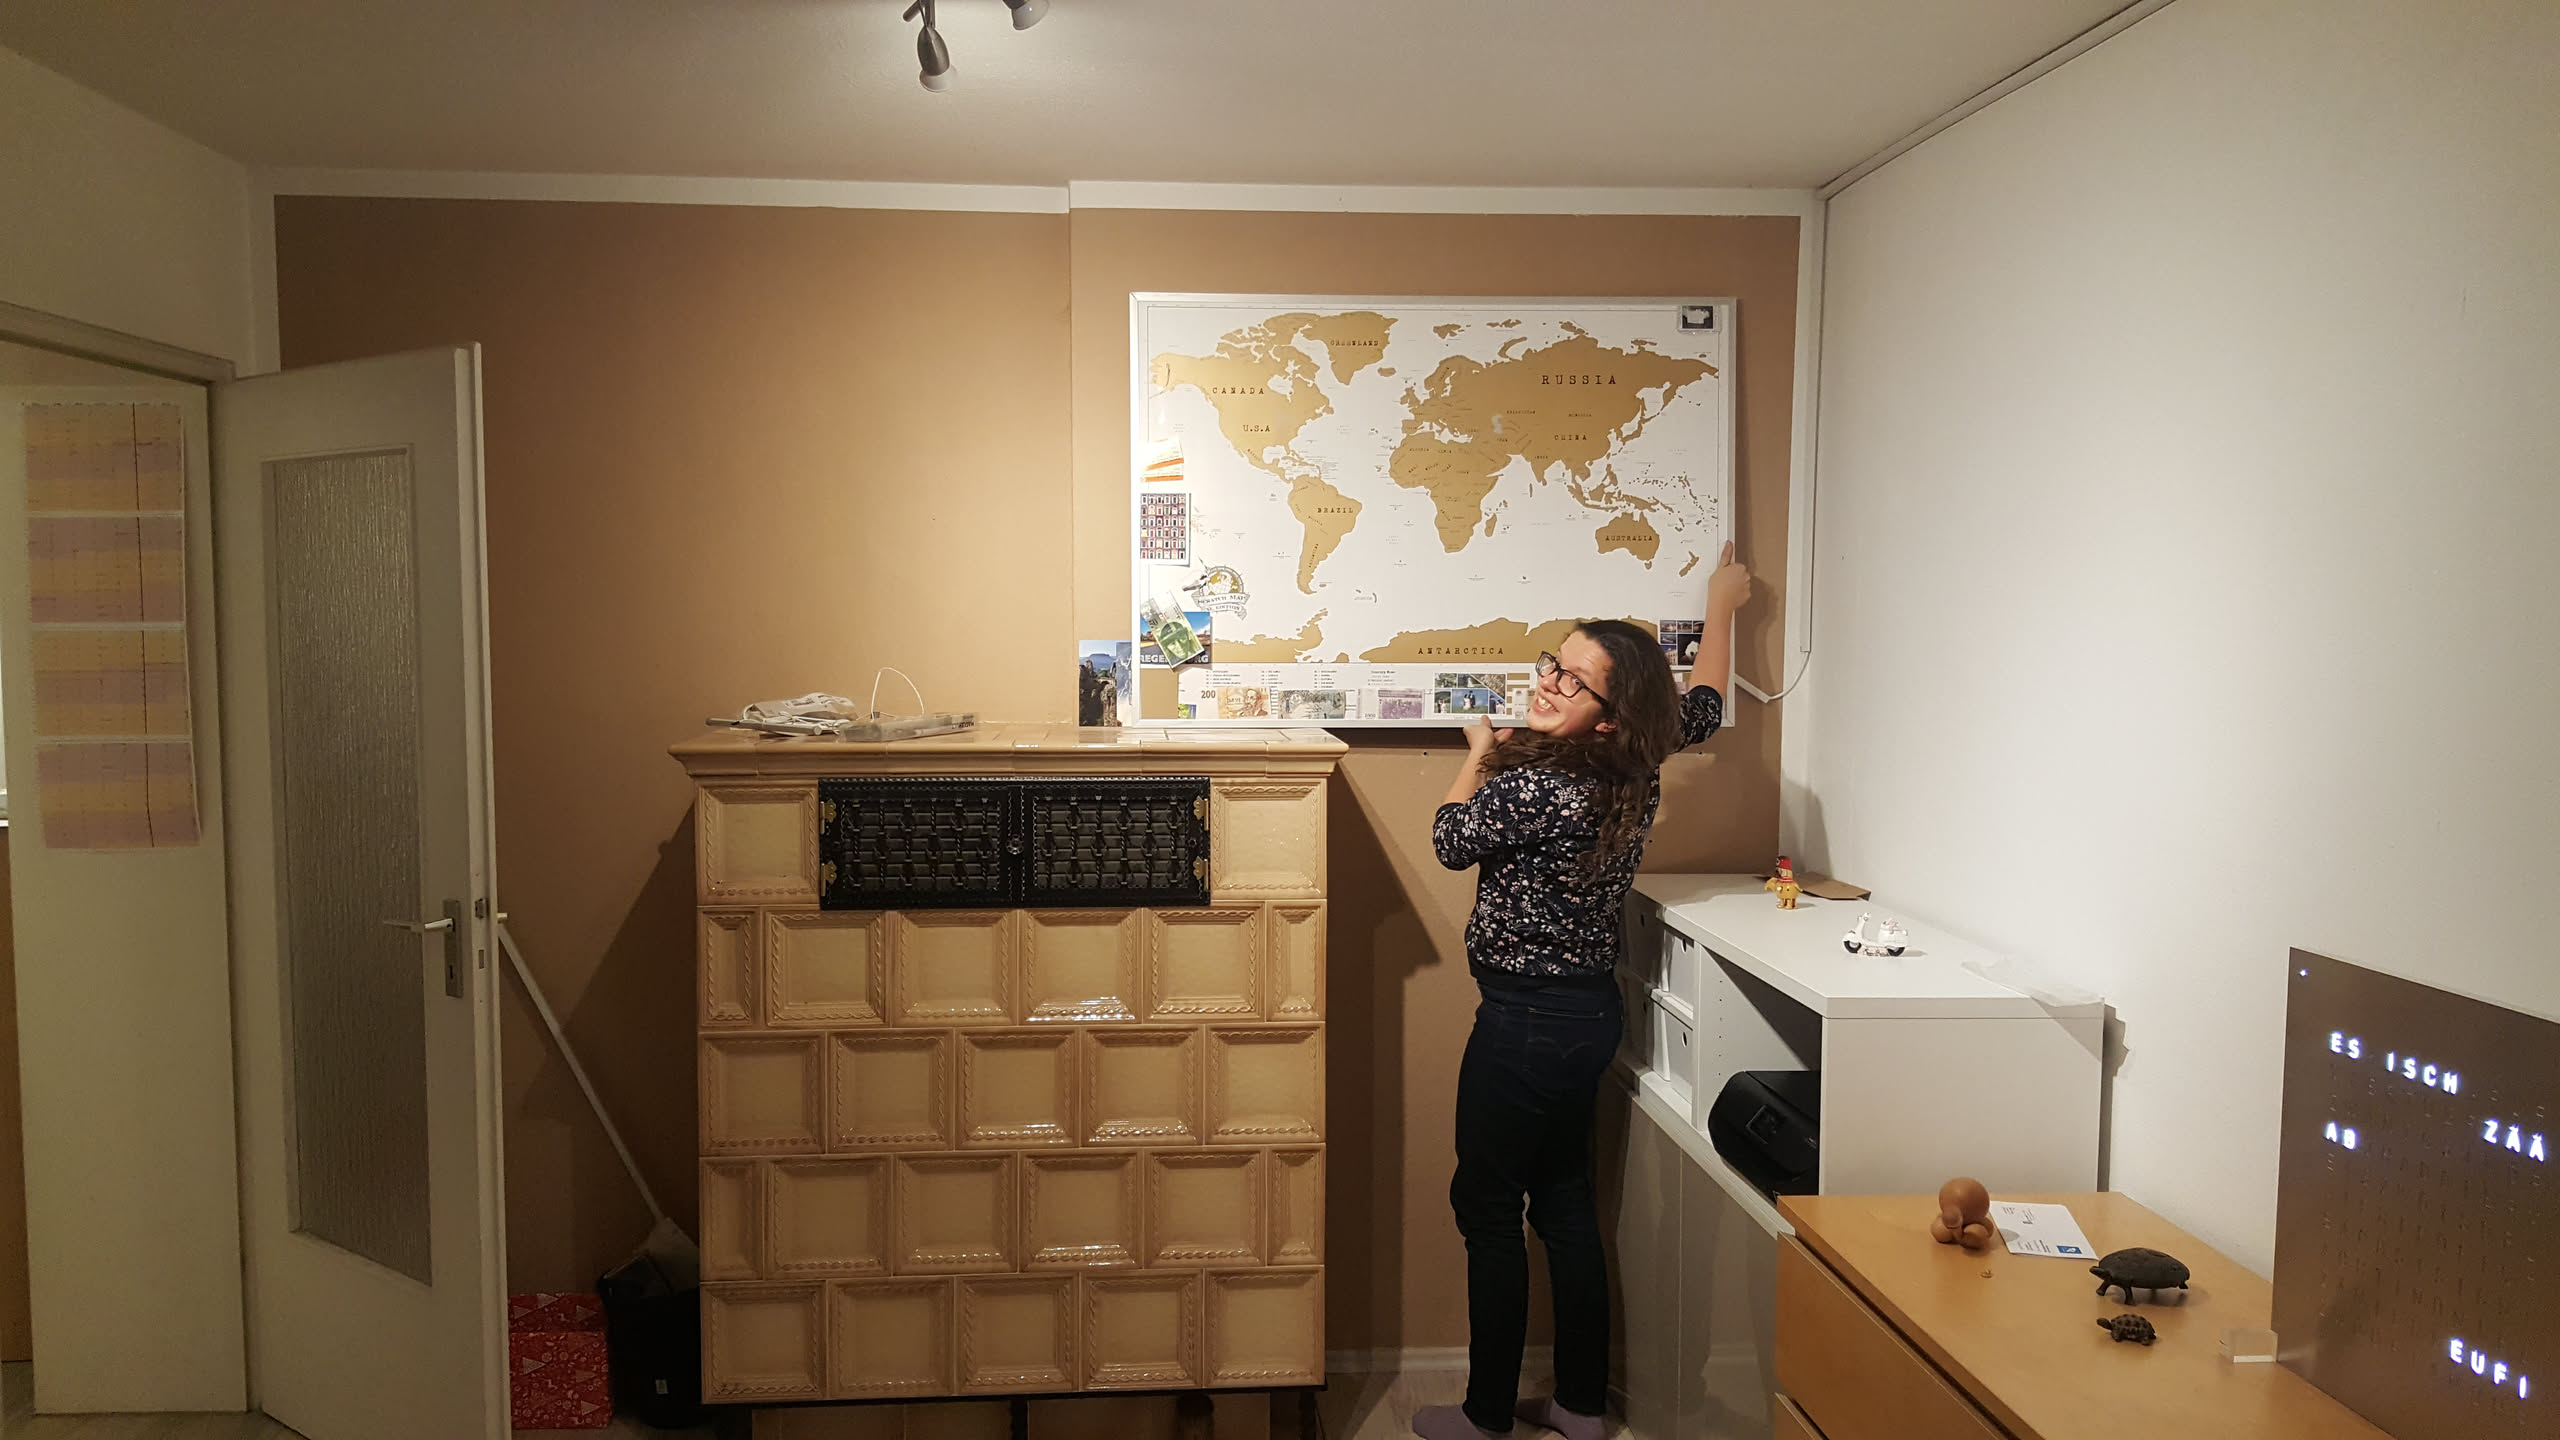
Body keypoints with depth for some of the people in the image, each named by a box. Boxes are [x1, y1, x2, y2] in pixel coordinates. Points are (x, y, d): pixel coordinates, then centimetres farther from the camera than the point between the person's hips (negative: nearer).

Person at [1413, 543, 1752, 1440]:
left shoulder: (1532, 787, -25)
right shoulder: (1636, 769, -2)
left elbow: (1452, 840, -5)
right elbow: (1700, 709, 20)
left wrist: (1480, 754, 11)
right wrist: (1720, 608, 33)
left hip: (1527, 1020, -8)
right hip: (1593, 1008, 8)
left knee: (1488, 1208, 6)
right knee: (1564, 1197, 18)